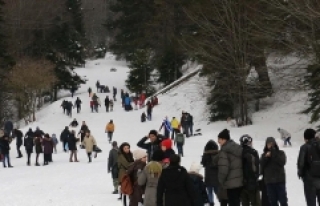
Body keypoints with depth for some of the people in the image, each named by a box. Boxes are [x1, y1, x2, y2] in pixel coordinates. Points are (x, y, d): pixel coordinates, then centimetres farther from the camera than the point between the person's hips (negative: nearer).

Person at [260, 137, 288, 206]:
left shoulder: (280, 153, 1)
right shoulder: (264, 155, 9)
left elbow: (282, 162, -15)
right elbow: (261, 165, -1)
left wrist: (273, 154, -18)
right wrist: (266, 157, -14)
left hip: (280, 180, -2)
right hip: (269, 181, 2)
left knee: (283, 199, 1)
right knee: (272, 200, 6)